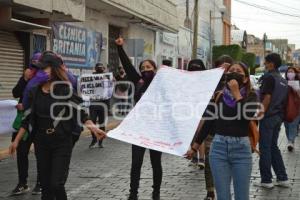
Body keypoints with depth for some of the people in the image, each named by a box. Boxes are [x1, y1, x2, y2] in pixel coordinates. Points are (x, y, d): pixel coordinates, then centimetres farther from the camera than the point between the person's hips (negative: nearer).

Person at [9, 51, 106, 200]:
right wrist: (16, 140, 12)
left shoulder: (66, 89, -8)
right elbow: (28, 119, 11)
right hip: (41, 144, 4)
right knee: (45, 185, 10)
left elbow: (80, 112, -11)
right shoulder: (34, 92, 4)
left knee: (56, 184, -10)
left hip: (62, 143, -4)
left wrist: (92, 127, -29)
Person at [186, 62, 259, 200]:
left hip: (241, 148, -1)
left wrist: (236, 92, -13)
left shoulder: (251, 96, 0)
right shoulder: (218, 96, 4)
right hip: (219, 147, 1)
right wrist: (194, 148, 11)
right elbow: (208, 123, 9)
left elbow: (247, 115, -20)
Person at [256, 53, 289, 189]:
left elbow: (267, 97, -18)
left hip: (269, 116, -8)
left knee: (264, 148, -1)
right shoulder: (283, 80, 14)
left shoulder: (269, 77, -12)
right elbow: (284, 99, 17)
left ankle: (266, 180, 2)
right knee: (274, 147, 15)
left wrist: (260, 114, -16)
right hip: (279, 116, 8)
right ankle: (282, 178, 14)